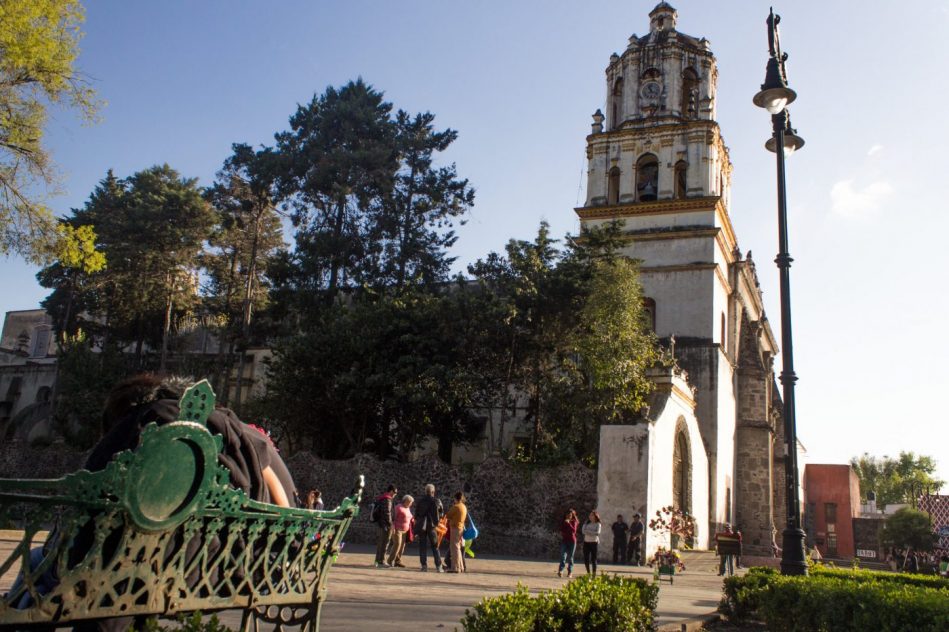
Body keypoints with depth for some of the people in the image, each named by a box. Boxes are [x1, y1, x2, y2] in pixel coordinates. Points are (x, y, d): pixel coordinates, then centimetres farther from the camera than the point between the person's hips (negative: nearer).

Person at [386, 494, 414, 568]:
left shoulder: (408, 509, 16)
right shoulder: (399, 507, -9)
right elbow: (393, 517, -13)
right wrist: (393, 527, -18)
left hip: (405, 530, 8)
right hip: (397, 529, -8)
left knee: (402, 546, 3)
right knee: (397, 544, -13)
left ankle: (397, 561, 6)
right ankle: (390, 560, -6)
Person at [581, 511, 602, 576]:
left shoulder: (598, 524, 1)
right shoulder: (586, 523, 12)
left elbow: (597, 533, -13)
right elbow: (583, 531, 0)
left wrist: (588, 531, -10)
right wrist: (592, 533, -10)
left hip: (594, 542, -4)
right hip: (586, 542, 4)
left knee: (593, 559, -5)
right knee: (586, 559, 2)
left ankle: (594, 573, 1)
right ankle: (588, 573, 16)